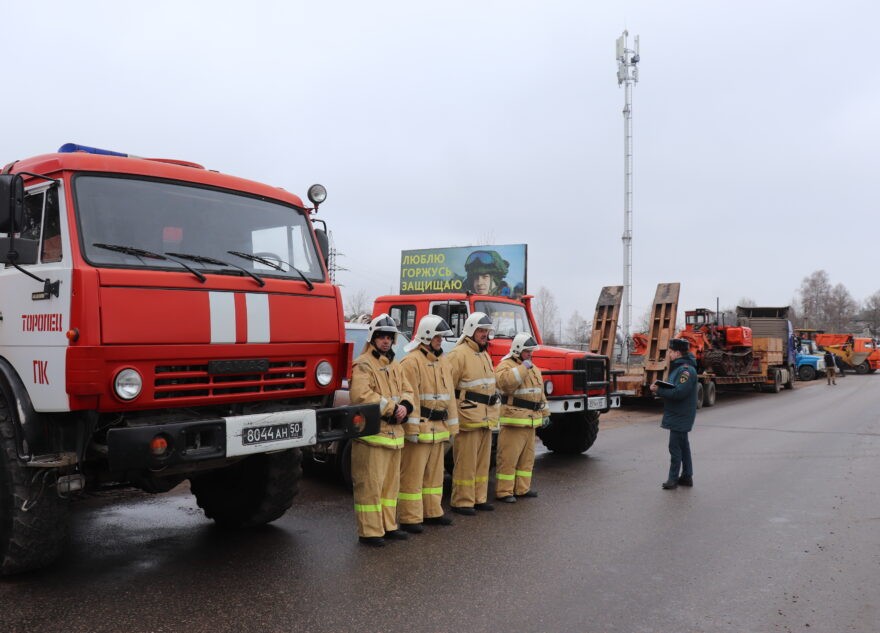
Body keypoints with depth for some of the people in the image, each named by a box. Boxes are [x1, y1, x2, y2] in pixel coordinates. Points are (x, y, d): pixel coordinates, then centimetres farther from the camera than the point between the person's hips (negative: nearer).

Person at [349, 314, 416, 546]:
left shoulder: (394, 365, 18)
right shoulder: (362, 365, -10)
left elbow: (407, 390, 17)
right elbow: (361, 395, -22)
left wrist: (405, 406, -7)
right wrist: (392, 407, -18)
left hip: (394, 432, 9)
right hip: (372, 433, -9)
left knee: (391, 483, 16)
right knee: (370, 485, -4)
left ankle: (388, 526, 27)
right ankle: (369, 532, 4)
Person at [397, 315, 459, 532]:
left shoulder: (442, 362, 15)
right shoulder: (412, 361, -13)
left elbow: (449, 395, 18)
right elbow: (410, 398, -18)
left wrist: (451, 426, 16)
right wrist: (412, 429, -20)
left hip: (438, 429, 9)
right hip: (419, 428, -9)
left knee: (434, 473, 17)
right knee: (412, 474, -2)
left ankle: (432, 512, 29)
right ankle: (410, 518, 6)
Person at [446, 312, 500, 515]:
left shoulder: (484, 354, 17)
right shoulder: (459, 353, -12)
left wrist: (493, 409, 22)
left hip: (486, 417, 9)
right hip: (468, 416, -9)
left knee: (483, 460, 14)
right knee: (465, 462, -3)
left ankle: (479, 498, 24)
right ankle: (461, 502, 6)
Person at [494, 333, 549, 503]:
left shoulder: (533, 368, 18)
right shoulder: (506, 365, -9)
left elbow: (540, 392, 24)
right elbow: (505, 381, -31)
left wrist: (544, 413, 22)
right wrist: (523, 368, -27)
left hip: (530, 421, 9)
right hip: (513, 420, -9)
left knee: (527, 457, 14)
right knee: (508, 457, -5)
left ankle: (522, 488, 24)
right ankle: (503, 491, 2)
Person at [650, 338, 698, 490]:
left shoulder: (686, 370, -20)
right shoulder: (678, 367, 14)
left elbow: (679, 392, -27)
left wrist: (659, 390, -21)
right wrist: (660, 387, -1)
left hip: (680, 416, -11)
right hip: (678, 415, 11)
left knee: (675, 446, -6)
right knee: (682, 444, 16)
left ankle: (673, 479, 1)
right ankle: (687, 476, 25)